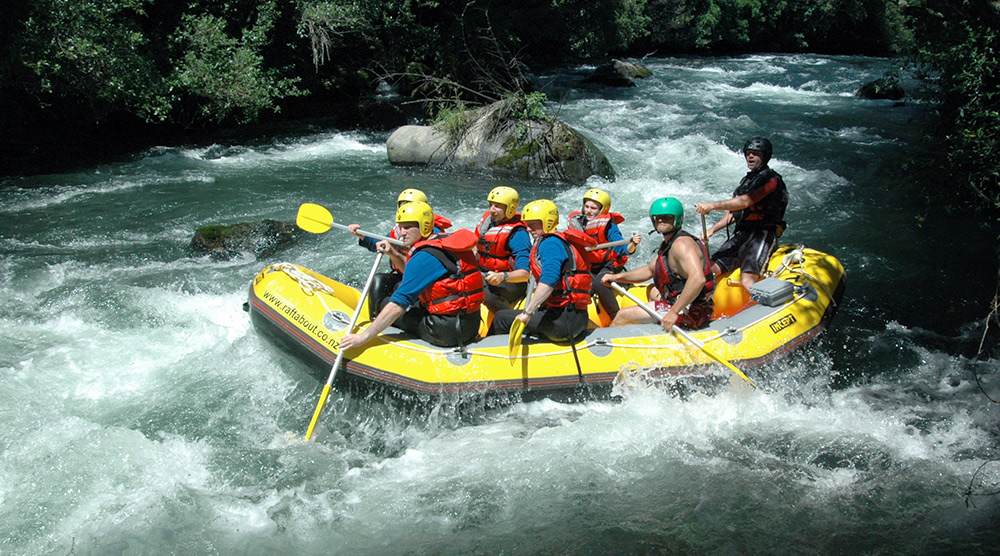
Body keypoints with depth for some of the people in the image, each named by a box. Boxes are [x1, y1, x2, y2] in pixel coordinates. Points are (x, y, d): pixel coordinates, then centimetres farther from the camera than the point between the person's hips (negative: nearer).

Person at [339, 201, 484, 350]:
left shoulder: (424, 257, -17)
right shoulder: (448, 241, 9)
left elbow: (398, 306, -18)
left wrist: (364, 336, -14)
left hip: (448, 332, -9)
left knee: (383, 304, 9)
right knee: (400, 286, 24)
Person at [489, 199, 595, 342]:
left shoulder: (550, 243, -10)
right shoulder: (564, 242, 19)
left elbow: (549, 281, -25)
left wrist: (527, 313, -27)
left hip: (564, 320, -10)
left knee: (501, 318, 0)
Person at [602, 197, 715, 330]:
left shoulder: (681, 244, -20)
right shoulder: (667, 244, 13)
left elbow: (698, 279, -34)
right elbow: (649, 270, 26)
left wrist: (674, 312, -35)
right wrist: (617, 277, 13)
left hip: (689, 312, -11)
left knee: (623, 316, -5)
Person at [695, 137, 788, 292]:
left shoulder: (771, 179, -6)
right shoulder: (746, 180, 23)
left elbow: (745, 202, -19)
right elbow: (733, 213, 23)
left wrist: (713, 205, -22)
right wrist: (712, 230, 10)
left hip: (761, 236, -8)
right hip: (740, 235, 8)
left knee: (747, 281, -27)